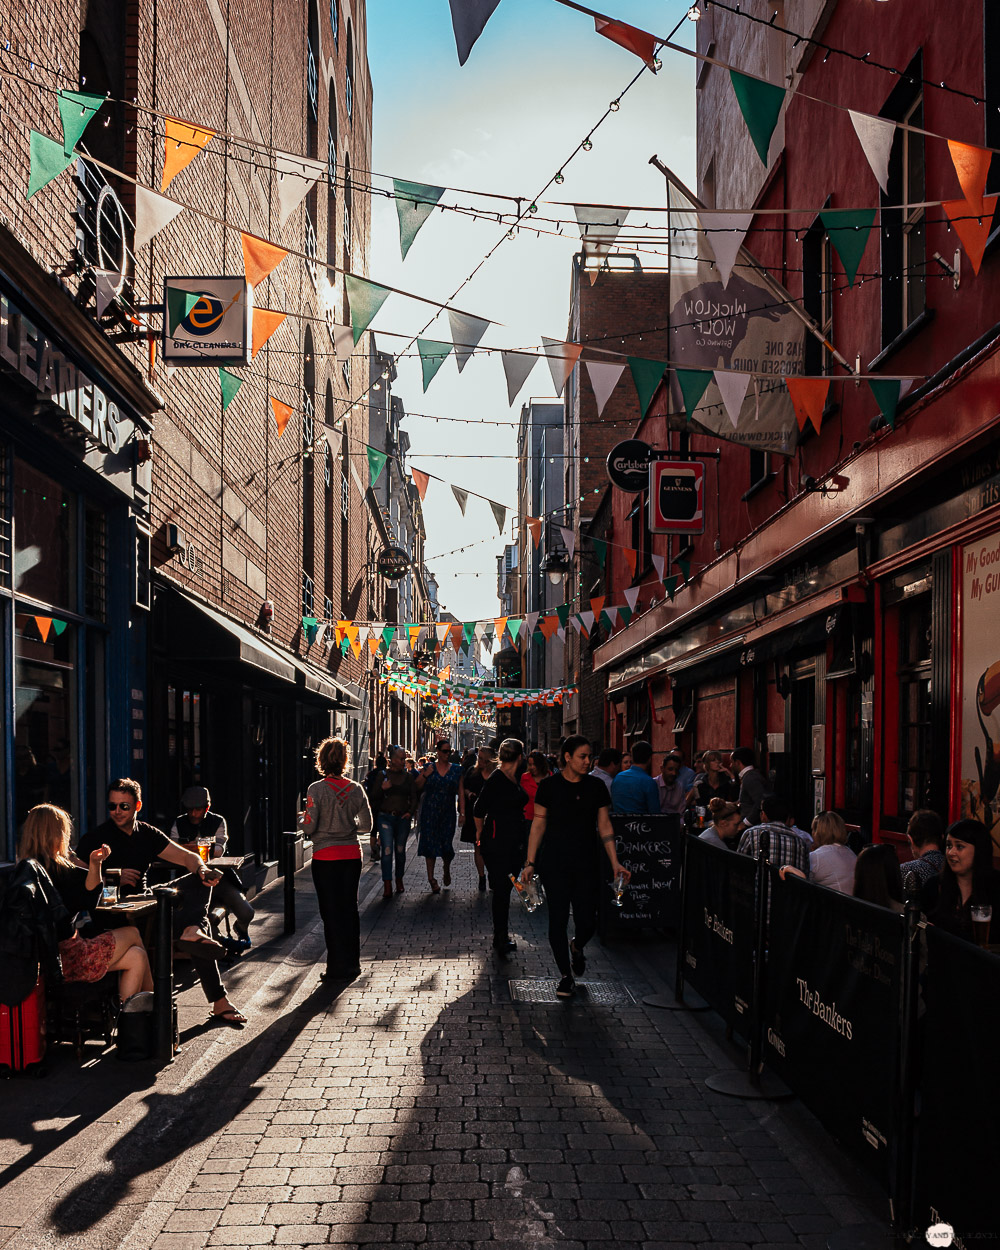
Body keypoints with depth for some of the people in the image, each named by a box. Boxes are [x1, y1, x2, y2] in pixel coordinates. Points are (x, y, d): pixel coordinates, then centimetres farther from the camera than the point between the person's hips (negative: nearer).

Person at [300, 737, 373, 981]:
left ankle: (337, 968, 7)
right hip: (352, 855, 4)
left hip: (326, 857, -4)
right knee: (350, 909, 14)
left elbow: (309, 827, -12)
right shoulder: (356, 789, 0)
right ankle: (352, 965, 20)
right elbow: (367, 825, 3)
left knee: (331, 912, 4)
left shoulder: (317, 789, -11)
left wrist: (301, 818, 10)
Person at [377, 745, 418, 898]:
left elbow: (414, 797, 10)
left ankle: (399, 880, 26)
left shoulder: (409, 776, 7)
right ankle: (387, 885, -10)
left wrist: (410, 812, -6)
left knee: (400, 850, 10)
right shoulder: (383, 775, 0)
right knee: (387, 850, -10)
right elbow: (375, 797, 1)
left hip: (403, 818, 2)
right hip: (385, 817, -2)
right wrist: (382, 789, -19)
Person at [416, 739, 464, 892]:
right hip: (430, 812, -1)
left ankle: (446, 869, 29)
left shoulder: (456, 770, 7)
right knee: (430, 844, -2)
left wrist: (462, 812, -2)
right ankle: (431, 878, 6)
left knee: (447, 845, -2)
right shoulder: (428, 767, 4)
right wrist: (425, 775, -13)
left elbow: (461, 793, 5)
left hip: (448, 813, 1)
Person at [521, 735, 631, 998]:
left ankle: (577, 947, 34)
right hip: (555, 862, -2)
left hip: (587, 863, 2)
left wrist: (615, 863, 1)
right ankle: (566, 975, 15)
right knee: (558, 919, -1)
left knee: (587, 921, -2)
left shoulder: (596, 787, 4)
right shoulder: (549, 786, -3)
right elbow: (538, 825, 1)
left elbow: (605, 827, 7)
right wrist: (530, 862, -3)